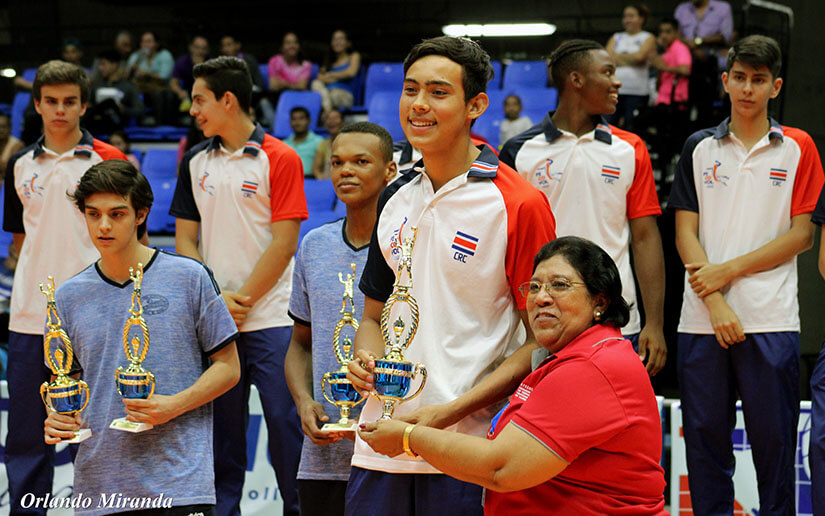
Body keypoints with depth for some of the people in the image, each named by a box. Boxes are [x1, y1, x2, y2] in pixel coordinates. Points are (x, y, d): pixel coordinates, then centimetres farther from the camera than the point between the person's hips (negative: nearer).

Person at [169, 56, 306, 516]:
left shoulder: (281, 159, -4)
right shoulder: (195, 162, 11)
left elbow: (283, 243, -8)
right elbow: (185, 239, 11)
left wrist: (241, 301, -10)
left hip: (270, 318, -4)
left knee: (285, 420, -4)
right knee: (222, 423, 8)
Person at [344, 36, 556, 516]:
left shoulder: (520, 204, -9)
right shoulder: (395, 198, 10)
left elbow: (543, 341, -9)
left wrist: (450, 412, -16)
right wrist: (366, 361, -3)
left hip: (466, 450, -5)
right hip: (380, 438, 5)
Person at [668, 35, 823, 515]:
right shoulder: (699, 147, 10)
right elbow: (685, 232, 5)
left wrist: (730, 269, -7)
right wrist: (714, 302, -7)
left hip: (771, 319, -2)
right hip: (703, 318, 2)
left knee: (775, 440, 1)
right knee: (705, 437, 4)